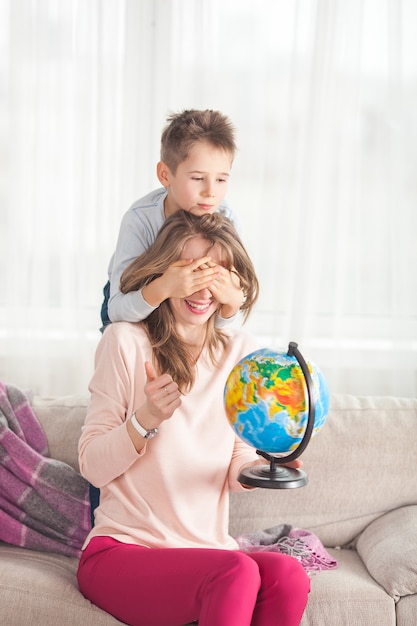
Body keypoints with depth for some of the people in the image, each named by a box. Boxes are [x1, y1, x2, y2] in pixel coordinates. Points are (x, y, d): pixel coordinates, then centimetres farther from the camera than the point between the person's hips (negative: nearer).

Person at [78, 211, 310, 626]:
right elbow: (92, 466, -4)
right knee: (238, 572, -33)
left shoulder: (240, 351, 10)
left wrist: (269, 463, -14)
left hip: (207, 551, 4)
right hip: (118, 552, -4)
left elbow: (236, 473, 9)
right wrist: (145, 420, -22)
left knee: (288, 576, -28)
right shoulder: (126, 341, -3)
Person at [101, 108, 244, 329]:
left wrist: (232, 300, -50)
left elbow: (216, 320, -25)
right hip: (135, 301, -1)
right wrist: (162, 288, -62)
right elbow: (116, 311, -43)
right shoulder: (140, 219, -36)